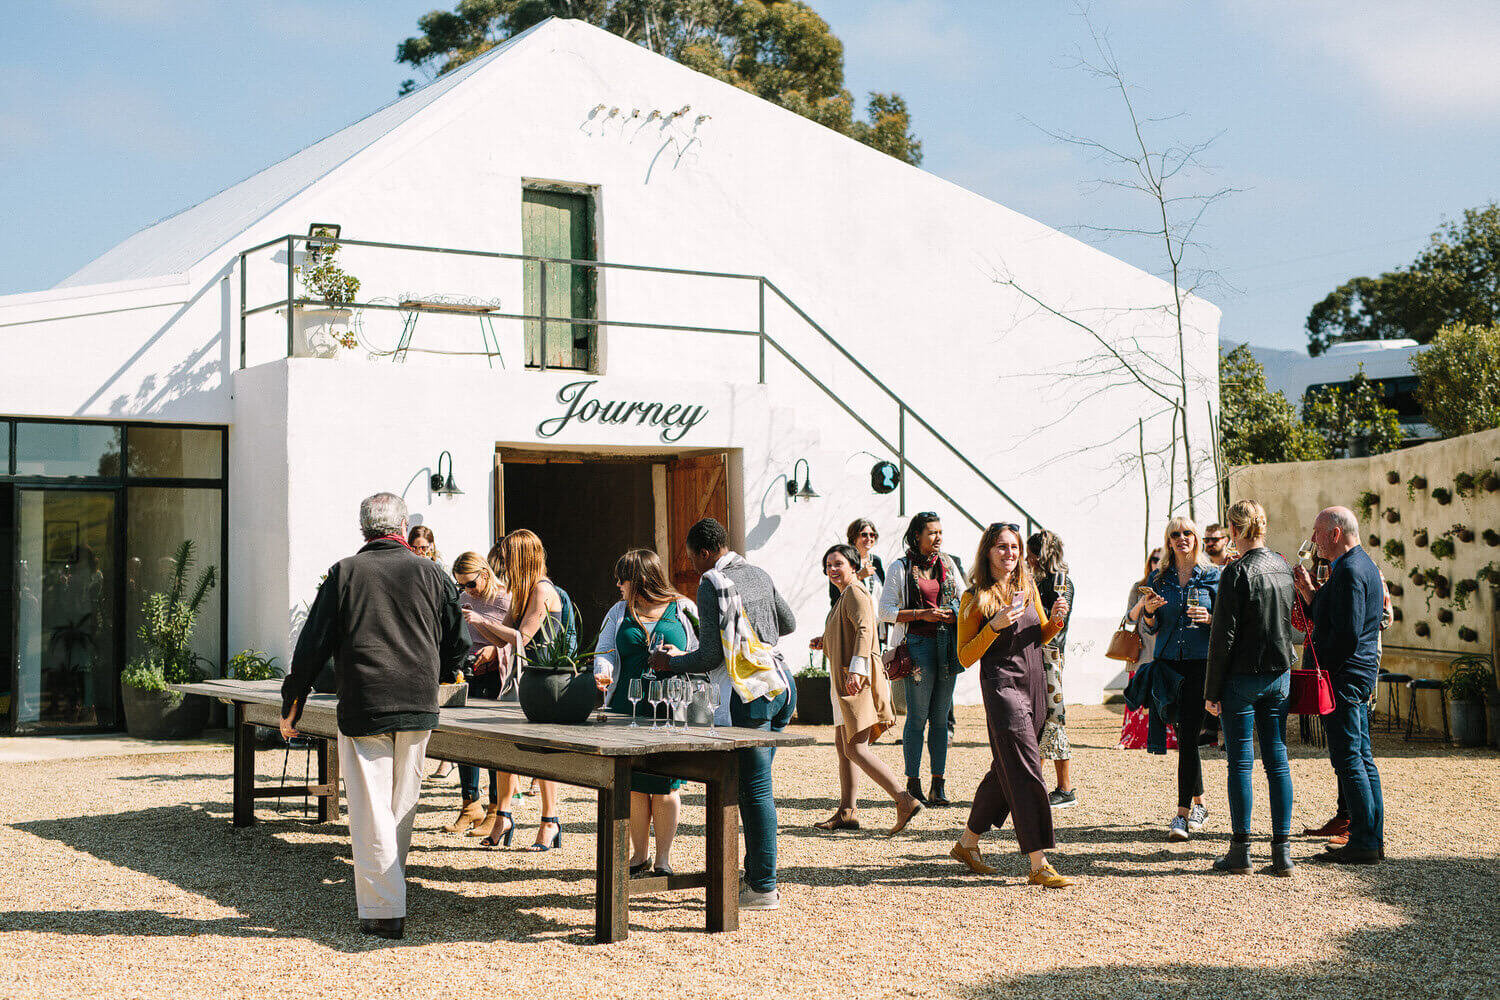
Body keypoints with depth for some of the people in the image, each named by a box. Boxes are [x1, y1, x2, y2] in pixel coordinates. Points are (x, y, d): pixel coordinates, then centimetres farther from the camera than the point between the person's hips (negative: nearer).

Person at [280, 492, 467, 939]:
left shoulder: (343, 574, 0)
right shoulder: (432, 574, 4)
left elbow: (313, 645, 0)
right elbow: (457, 643, 8)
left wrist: (291, 705, 9)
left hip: (363, 709, -2)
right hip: (418, 706, 2)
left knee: (371, 809, 1)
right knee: (402, 806, 13)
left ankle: (383, 909, 0)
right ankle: (389, 889, 23)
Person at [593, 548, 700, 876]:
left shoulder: (683, 610, 5)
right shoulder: (620, 613, 14)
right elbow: (605, 651, 8)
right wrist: (603, 671, -13)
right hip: (627, 710, 3)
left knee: (664, 785, -1)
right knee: (633, 784, 4)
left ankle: (663, 858, 10)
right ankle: (639, 856, 17)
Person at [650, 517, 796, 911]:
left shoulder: (713, 583, -9)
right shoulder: (759, 574, 14)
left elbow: (712, 655, -12)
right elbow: (788, 623, 27)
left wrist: (671, 663, 3)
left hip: (749, 693, -8)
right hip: (780, 683, 8)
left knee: (755, 790, -4)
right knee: (757, 786, 14)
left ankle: (764, 888, -1)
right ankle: (757, 873, 19)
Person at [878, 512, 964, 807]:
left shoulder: (948, 564, 14)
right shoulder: (900, 568, 1)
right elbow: (885, 611, -3)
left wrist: (954, 614, -2)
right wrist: (922, 613, -13)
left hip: (948, 645, 4)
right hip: (919, 645, -4)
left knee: (940, 717, 5)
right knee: (917, 717, -4)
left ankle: (938, 784, 10)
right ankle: (913, 785, 3)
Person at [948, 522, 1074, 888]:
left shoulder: (1028, 588, 12)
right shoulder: (975, 598, -5)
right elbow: (965, 657, -7)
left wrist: (1055, 620, 1)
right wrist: (995, 626, -20)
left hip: (1034, 686, 7)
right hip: (1002, 688, -7)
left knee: (1005, 771, 14)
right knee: (1025, 774, -12)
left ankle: (967, 843, 30)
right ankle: (1039, 865, -11)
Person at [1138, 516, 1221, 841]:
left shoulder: (1213, 576, 3)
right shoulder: (1159, 579, 10)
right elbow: (1150, 628, 10)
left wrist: (1209, 618, -16)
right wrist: (1148, 611, -10)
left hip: (1200, 662, -3)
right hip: (1168, 662, 3)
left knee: (1188, 735, -9)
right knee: (1185, 735, 9)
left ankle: (1183, 813, -6)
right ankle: (1199, 803, 25)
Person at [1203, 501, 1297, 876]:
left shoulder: (1237, 571, -14)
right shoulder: (1283, 567, 6)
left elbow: (1223, 635, -13)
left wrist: (1212, 690, -9)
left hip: (1243, 676, -6)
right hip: (1280, 674, 6)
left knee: (1240, 762, 1)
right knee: (1277, 761, 7)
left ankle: (1240, 850, 5)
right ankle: (1282, 850, 8)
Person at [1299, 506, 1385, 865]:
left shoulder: (1349, 571, -17)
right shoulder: (1363, 564, 16)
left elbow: (1347, 634, -24)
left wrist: (1322, 671, -16)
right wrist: (1310, 592, 10)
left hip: (1343, 675, -11)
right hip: (1362, 674, 11)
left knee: (1348, 760, -6)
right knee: (1362, 758, 13)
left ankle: (1363, 843, -4)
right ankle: (1373, 839, 17)